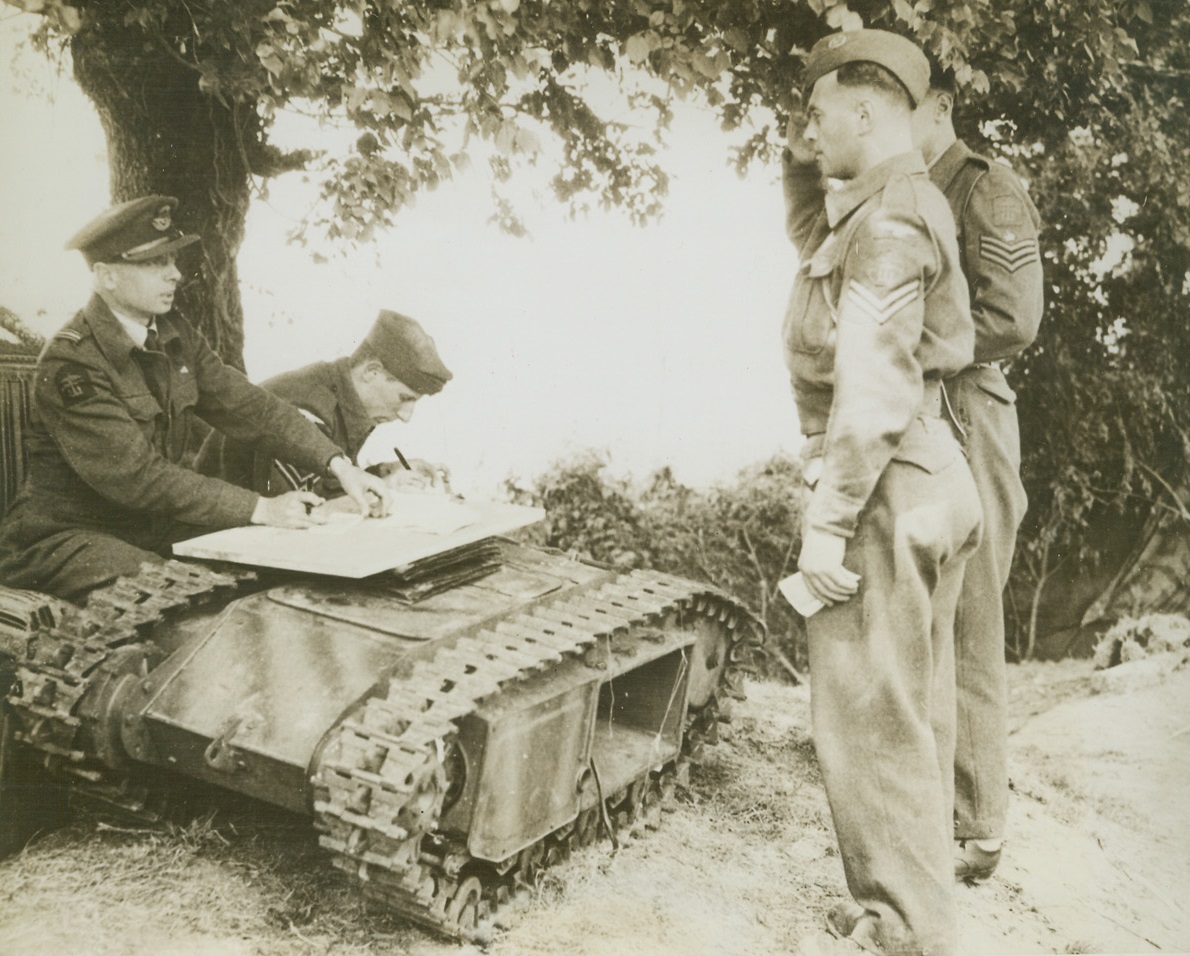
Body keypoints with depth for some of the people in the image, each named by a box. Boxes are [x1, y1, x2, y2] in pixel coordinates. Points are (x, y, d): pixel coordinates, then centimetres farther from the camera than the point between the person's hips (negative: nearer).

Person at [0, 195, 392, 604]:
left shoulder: (176, 336, 4)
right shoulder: (70, 363, -20)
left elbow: (248, 405, 1)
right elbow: (137, 477, -26)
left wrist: (339, 464, -13)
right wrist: (261, 509, -28)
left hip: (155, 522, 7)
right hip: (68, 536, -7)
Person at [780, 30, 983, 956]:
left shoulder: (887, 219, -15)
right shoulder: (904, 205, 16)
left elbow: (873, 384, -22)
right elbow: (810, 240, 34)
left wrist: (828, 519, -21)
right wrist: (804, 160, 18)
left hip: (883, 483, -11)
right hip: (925, 474, 11)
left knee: (871, 716, -3)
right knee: (912, 711, 16)